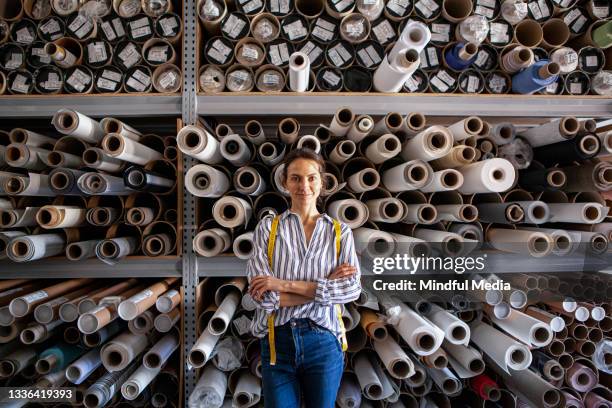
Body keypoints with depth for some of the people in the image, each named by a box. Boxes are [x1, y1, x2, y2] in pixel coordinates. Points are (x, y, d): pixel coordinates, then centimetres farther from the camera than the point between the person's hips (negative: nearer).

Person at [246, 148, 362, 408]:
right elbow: (262, 294, -12)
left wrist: (286, 284, -16)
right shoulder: (268, 227, -2)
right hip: (277, 342, -1)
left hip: (324, 342, 1)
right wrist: (326, 285, -14)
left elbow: (352, 289, -11)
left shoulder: (340, 232, 2)